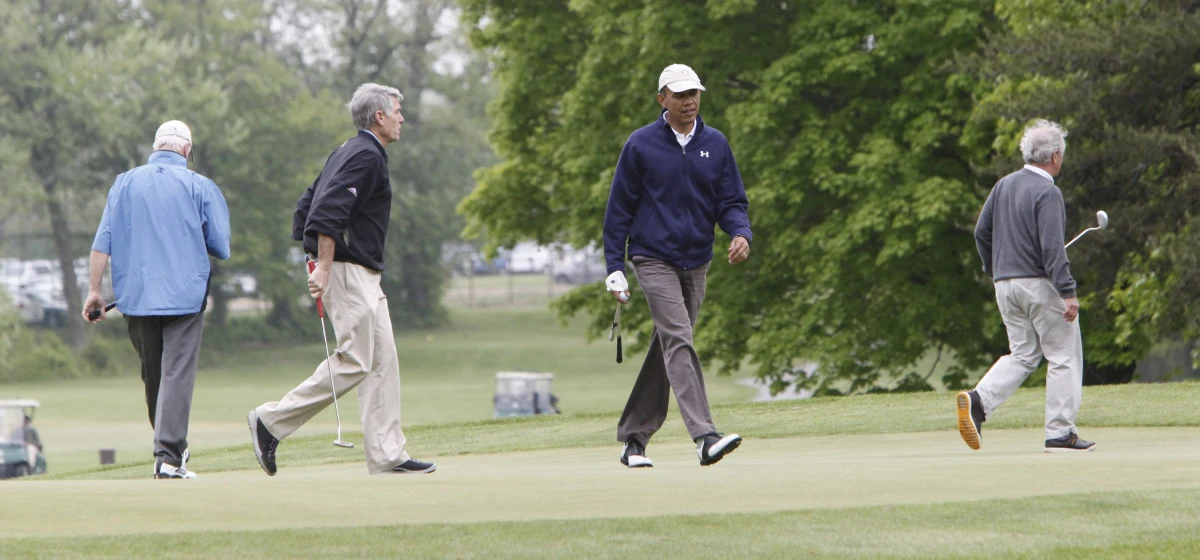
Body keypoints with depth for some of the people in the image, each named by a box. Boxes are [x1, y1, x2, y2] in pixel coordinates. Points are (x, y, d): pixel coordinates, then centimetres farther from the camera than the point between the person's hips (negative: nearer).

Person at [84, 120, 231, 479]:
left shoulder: (125, 184, 7)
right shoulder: (200, 187, -1)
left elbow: (103, 242, 2)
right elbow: (221, 248, 1)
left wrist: (94, 290, 5)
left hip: (136, 297, 3)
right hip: (185, 294, -3)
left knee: (152, 375, 15)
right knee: (177, 373, -6)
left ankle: (169, 448, 24)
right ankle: (169, 455, -16)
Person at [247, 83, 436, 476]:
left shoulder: (348, 152, 18)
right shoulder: (366, 156, -13)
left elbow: (309, 204, 21)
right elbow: (329, 212, -24)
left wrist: (317, 259, 19)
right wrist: (324, 266, -25)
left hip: (363, 277, 11)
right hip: (349, 270, -11)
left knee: (382, 361, 6)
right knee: (353, 362, -11)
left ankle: (387, 456, 3)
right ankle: (272, 421, -5)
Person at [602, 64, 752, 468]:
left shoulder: (715, 144, 7)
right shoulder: (641, 145, -2)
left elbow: (732, 200, 9)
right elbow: (619, 208, 2)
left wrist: (741, 234, -13)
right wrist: (615, 269, -2)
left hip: (696, 264, 5)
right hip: (654, 259, -5)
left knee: (666, 350, 9)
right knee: (678, 342, -19)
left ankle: (634, 438, 20)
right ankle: (704, 437, -31)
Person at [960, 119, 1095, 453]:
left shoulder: (1004, 185, 10)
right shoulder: (1047, 193, -14)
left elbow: (982, 232, 14)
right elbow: (1052, 248, -20)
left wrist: (993, 269, 27)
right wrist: (1068, 293, -20)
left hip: (1005, 285, 7)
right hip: (1039, 284, -7)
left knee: (1023, 355, 13)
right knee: (1064, 357, 3)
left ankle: (978, 400, -10)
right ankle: (1060, 433, 2)